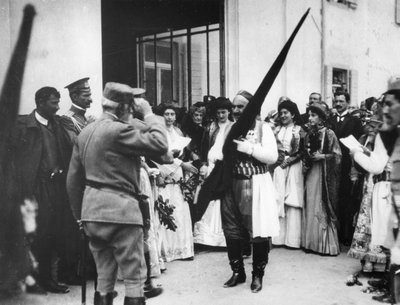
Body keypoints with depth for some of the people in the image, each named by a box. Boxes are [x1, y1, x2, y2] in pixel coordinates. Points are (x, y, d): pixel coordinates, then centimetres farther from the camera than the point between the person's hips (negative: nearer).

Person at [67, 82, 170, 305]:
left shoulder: (86, 132, 11)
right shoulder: (118, 130, -15)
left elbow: (74, 178, 14)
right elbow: (160, 145, -21)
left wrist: (80, 214, 19)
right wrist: (149, 114, -9)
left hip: (93, 211, 8)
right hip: (120, 210, -8)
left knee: (104, 277, 17)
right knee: (135, 278, 3)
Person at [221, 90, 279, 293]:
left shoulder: (263, 127, -3)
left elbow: (272, 156, -12)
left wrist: (248, 148, -18)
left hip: (256, 186, -4)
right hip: (232, 185, 4)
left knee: (258, 232, 1)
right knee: (231, 231, 9)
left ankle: (258, 275, 19)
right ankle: (238, 272, 26)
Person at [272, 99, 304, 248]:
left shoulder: (299, 129, 1)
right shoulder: (277, 129, 12)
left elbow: (300, 152, -2)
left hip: (293, 167, -4)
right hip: (278, 166, 4)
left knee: (292, 201, -3)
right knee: (278, 200, 2)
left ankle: (292, 238, 2)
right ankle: (279, 237, 8)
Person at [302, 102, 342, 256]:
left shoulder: (329, 133, -5)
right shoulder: (309, 134, 10)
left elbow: (337, 155, -5)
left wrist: (322, 156, -16)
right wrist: (306, 161, -1)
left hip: (324, 175, -5)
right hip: (311, 174, 5)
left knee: (324, 207, -3)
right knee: (311, 207, 5)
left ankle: (327, 244, 5)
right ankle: (312, 242, 13)